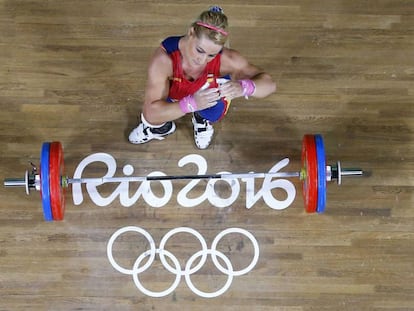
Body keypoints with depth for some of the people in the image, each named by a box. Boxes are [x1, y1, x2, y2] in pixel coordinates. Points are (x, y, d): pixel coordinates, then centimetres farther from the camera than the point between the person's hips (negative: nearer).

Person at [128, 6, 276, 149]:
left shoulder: (225, 58, -36)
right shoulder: (164, 57, -39)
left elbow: (269, 84, -29)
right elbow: (151, 113, -41)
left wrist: (243, 87, -52)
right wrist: (191, 104, -57)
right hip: (172, 97, -1)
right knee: (152, 119, -23)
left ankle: (202, 120, 12)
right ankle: (162, 127, 16)